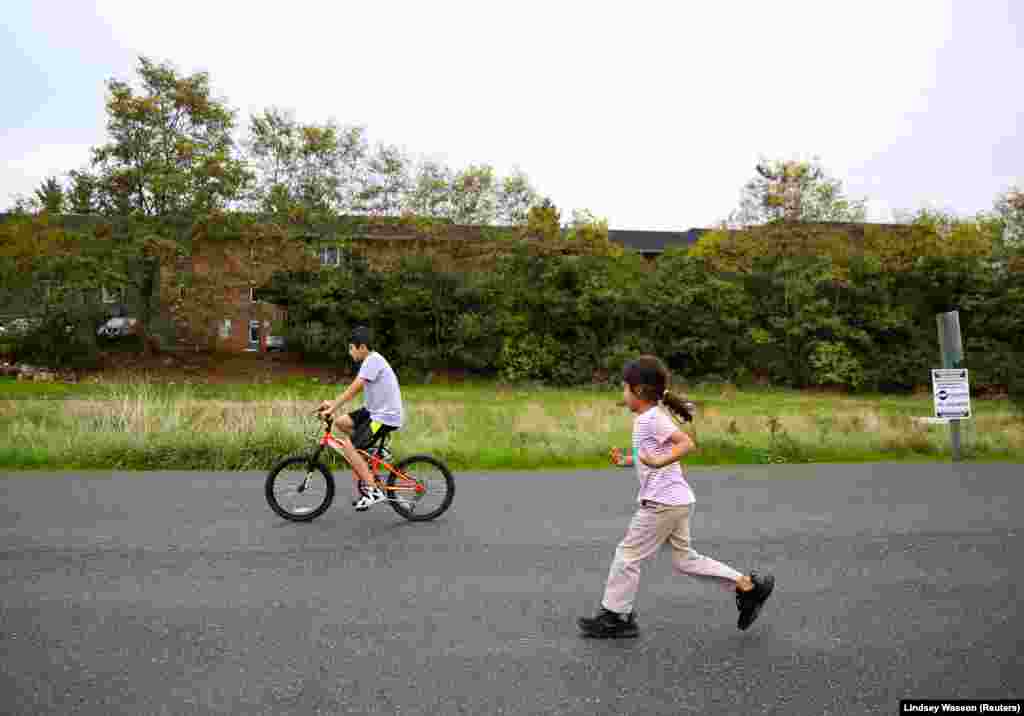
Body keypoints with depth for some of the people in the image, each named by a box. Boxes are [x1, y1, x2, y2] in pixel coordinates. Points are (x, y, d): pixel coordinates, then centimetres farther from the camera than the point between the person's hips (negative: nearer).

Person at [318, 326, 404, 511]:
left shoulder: (373, 360, -17)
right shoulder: (370, 361, 13)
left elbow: (353, 389, -21)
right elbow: (355, 389, 14)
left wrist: (332, 408, -17)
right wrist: (333, 403, 8)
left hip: (386, 416, -10)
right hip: (376, 411, 10)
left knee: (348, 445, -14)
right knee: (342, 422, 8)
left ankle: (374, 491, -11)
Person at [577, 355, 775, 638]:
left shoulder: (651, 418, -17)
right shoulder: (650, 417, 12)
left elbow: (687, 444, -26)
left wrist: (660, 461, -35)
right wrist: (626, 460, 13)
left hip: (663, 502, -10)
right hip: (675, 500, 10)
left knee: (628, 555, 2)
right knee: (683, 558, 18)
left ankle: (615, 616, 15)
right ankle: (747, 585, 22)